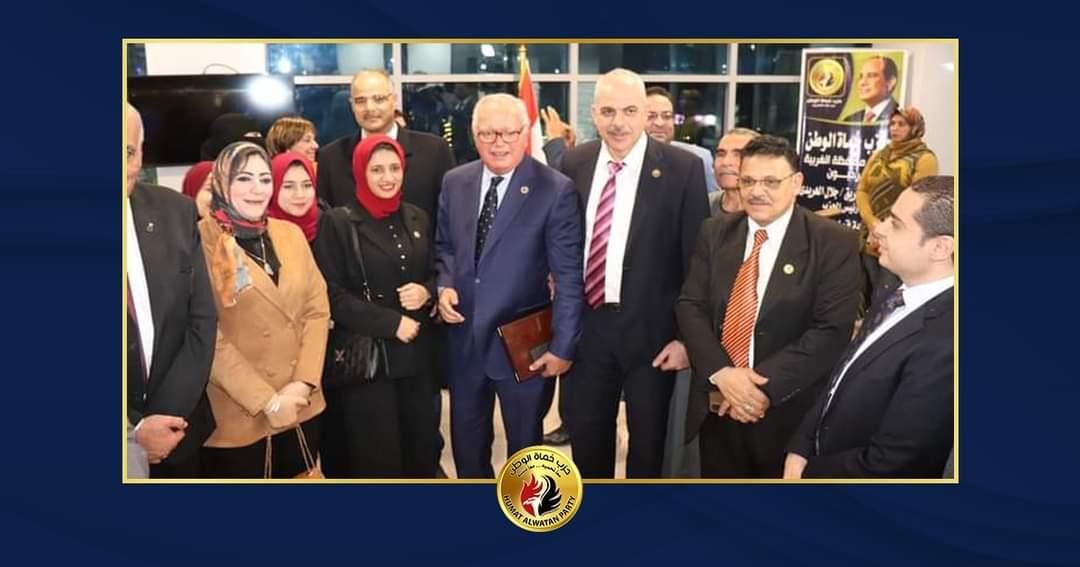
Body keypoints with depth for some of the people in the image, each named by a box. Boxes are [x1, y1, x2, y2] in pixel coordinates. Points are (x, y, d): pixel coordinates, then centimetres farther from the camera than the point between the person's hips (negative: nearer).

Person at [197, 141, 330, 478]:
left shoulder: (291, 234, 7)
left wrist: (304, 383, -7)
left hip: (303, 408, 5)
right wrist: (267, 401, -13)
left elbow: (317, 309, 5)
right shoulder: (201, 240, -9)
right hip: (238, 418, -5)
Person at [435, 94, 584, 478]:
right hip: (464, 338, 4)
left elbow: (569, 276, -13)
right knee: (466, 438, 20)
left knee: (524, 440, 17)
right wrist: (444, 286, -6)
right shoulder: (455, 182, 2)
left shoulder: (556, 189, -13)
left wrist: (563, 346, -15)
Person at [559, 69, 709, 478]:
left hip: (651, 329, -3)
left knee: (648, 441, 16)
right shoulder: (574, 163, 0)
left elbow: (696, 261, -9)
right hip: (586, 325, 4)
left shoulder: (682, 168, -11)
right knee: (586, 437, 19)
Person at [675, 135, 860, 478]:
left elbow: (832, 330, -15)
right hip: (716, 407, 3)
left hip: (787, 412, -3)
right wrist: (721, 373, -16)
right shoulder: (715, 234, 4)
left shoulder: (835, 243, -8)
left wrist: (765, 385, -20)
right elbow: (690, 306, -1)